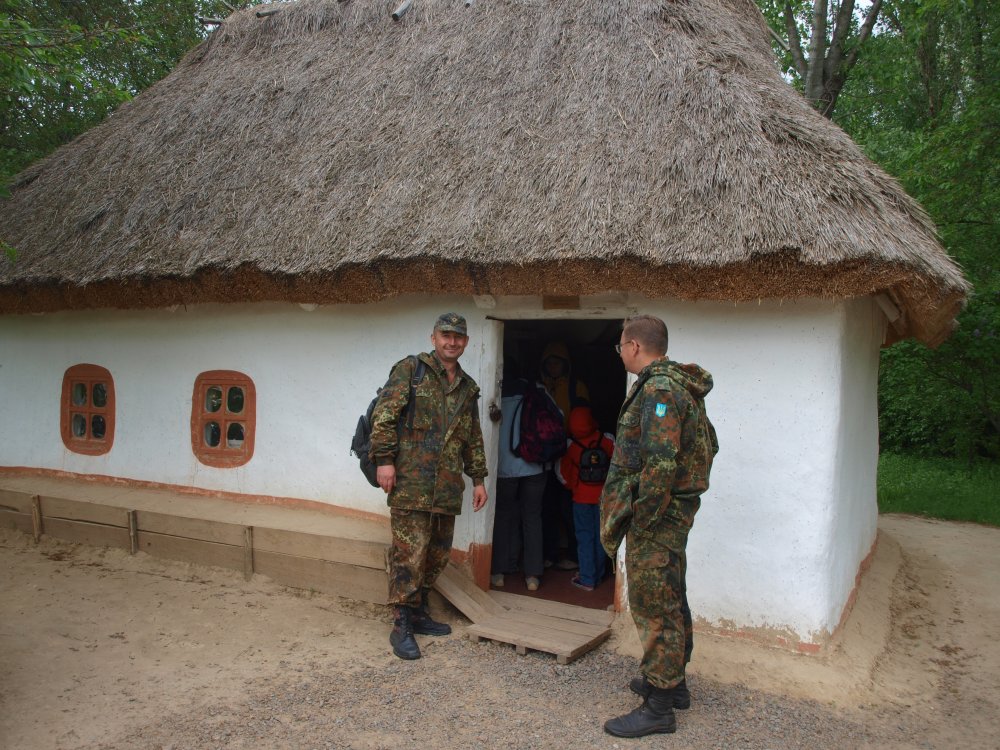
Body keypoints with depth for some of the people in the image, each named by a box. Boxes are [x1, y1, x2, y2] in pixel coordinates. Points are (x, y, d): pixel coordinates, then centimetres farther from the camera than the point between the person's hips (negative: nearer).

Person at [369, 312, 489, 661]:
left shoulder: (468, 388, 18)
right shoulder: (410, 369, -1)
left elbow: (473, 439, 23)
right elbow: (383, 414, -9)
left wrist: (478, 479, 19)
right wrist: (384, 460, -16)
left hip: (447, 488, 7)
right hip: (410, 482, -6)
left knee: (437, 554, 12)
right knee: (409, 553, -6)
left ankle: (418, 612, 28)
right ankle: (402, 626, 4)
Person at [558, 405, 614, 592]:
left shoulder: (570, 445, -11)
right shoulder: (607, 440, -10)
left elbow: (563, 473, -1)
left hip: (582, 497, -2)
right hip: (604, 497, 2)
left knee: (585, 536, 5)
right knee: (601, 535, 14)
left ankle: (587, 579, 5)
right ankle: (598, 575, 24)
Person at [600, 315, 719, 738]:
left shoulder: (658, 389, -20)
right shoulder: (682, 386, 13)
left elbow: (660, 462, -28)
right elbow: (708, 445, 21)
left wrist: (641, 519, -21)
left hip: (656, 514, -11)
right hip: (676, 509, 11)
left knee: (653, 607, -2)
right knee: (670, 600, 20)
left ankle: (659, 707, 9)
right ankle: (672, 682, 35)